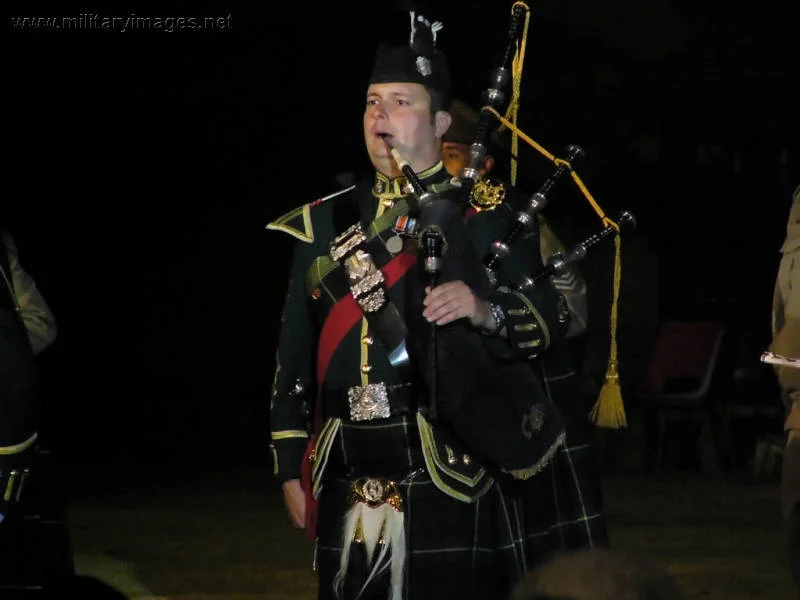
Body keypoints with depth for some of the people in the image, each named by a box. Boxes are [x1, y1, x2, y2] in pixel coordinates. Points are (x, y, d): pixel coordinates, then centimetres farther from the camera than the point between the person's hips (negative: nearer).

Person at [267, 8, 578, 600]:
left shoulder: (487, 218, 3)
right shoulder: (326, 224, 14)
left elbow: (552, 318, -4)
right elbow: (296, 352, 14)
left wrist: (487, 311, -24)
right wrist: (291, 464, 10)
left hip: (453, 484, -4)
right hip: (351, 492, 4)